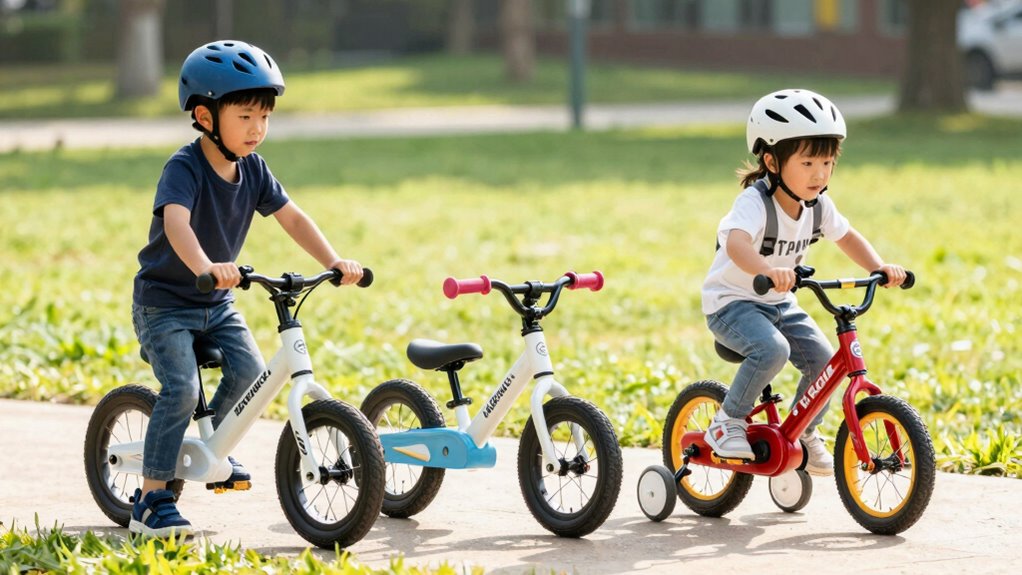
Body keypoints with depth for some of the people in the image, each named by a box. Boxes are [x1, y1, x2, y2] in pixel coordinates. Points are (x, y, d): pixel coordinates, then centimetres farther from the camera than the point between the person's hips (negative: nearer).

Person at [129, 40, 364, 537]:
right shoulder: (184, 168, -23)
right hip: (164, 302, -7)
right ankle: (151, 498, -12)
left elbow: (292, 218, -3)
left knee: (248, 370, -11)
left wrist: (334, 262, -19)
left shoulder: (252, 170, -1)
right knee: (181, 390, -20)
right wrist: (205, 267, -60)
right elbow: (176, 222, -41)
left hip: (217, 303, 7)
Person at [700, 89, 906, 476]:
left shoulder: (818, 205, -4)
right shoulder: (755, 202, -27)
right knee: (773, 350, -33)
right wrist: (767, 271, -67)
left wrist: (879, 267, -6)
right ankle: (727, 423, -13)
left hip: (780, 304, 7)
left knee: (824, 362, -8)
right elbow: (736, 243, -47)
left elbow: (846, 237, 13)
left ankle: (802, 434, 17)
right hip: (733, 303, -7)